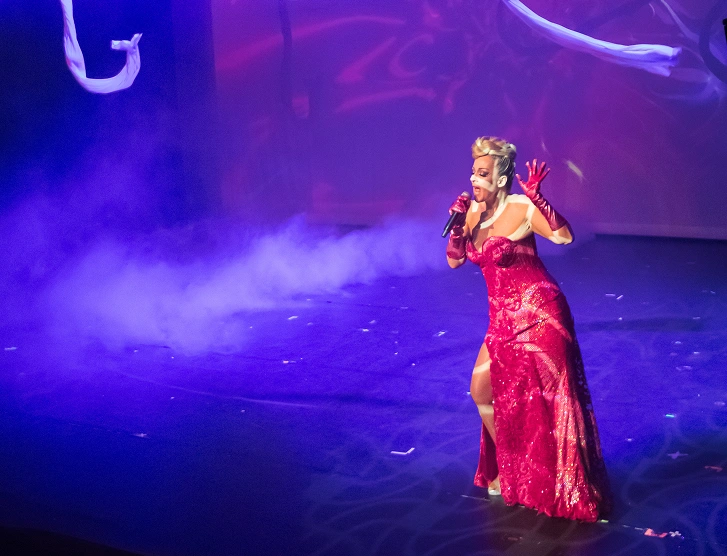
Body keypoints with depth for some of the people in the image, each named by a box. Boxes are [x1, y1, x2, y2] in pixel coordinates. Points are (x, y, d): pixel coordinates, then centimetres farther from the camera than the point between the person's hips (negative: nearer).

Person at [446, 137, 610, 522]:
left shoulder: (520, 208, -15)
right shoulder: (473, 210, 7)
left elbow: (564, 236, -28)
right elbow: (454, 260, 8)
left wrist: (537, 198, -35)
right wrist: (458, 223, -5)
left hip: (537, 314, -8)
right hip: (504, 318, 8)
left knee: (545, 399, -3)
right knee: (482, 390, 9)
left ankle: (565, 489, 12)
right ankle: (506, 471, 30)